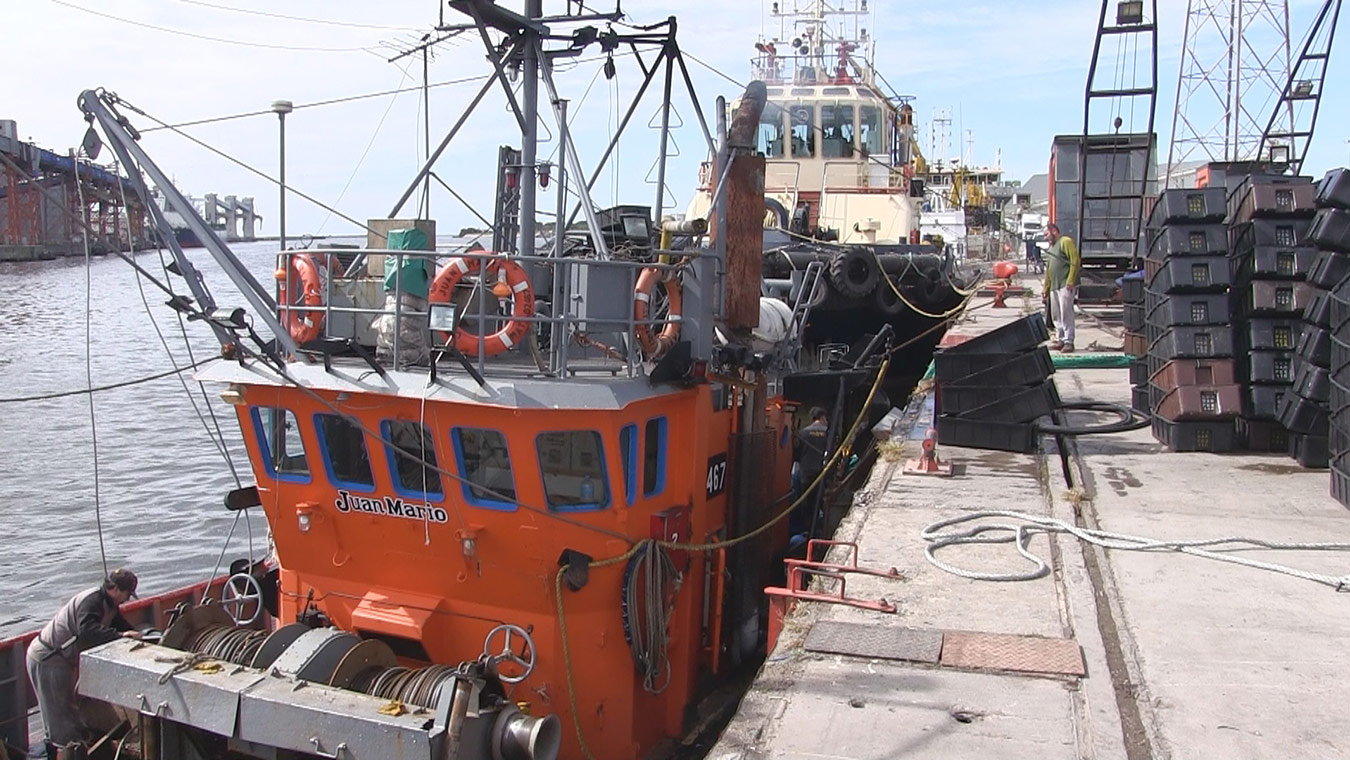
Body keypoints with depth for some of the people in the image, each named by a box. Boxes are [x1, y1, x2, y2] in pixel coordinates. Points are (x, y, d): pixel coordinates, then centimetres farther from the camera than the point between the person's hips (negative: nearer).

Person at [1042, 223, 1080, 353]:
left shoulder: (1066, 241, -4)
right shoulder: (1051, 248, 24)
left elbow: (1075, 262, -13)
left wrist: (1070, 281, -19)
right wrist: (1046, 288, 21)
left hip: (1066, 285, -9)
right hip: (1054, 286, 9)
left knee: (1066, 313, -10)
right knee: (1056, 314, 10)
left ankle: (1069, 341, -7)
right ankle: (1060, 339, 17)